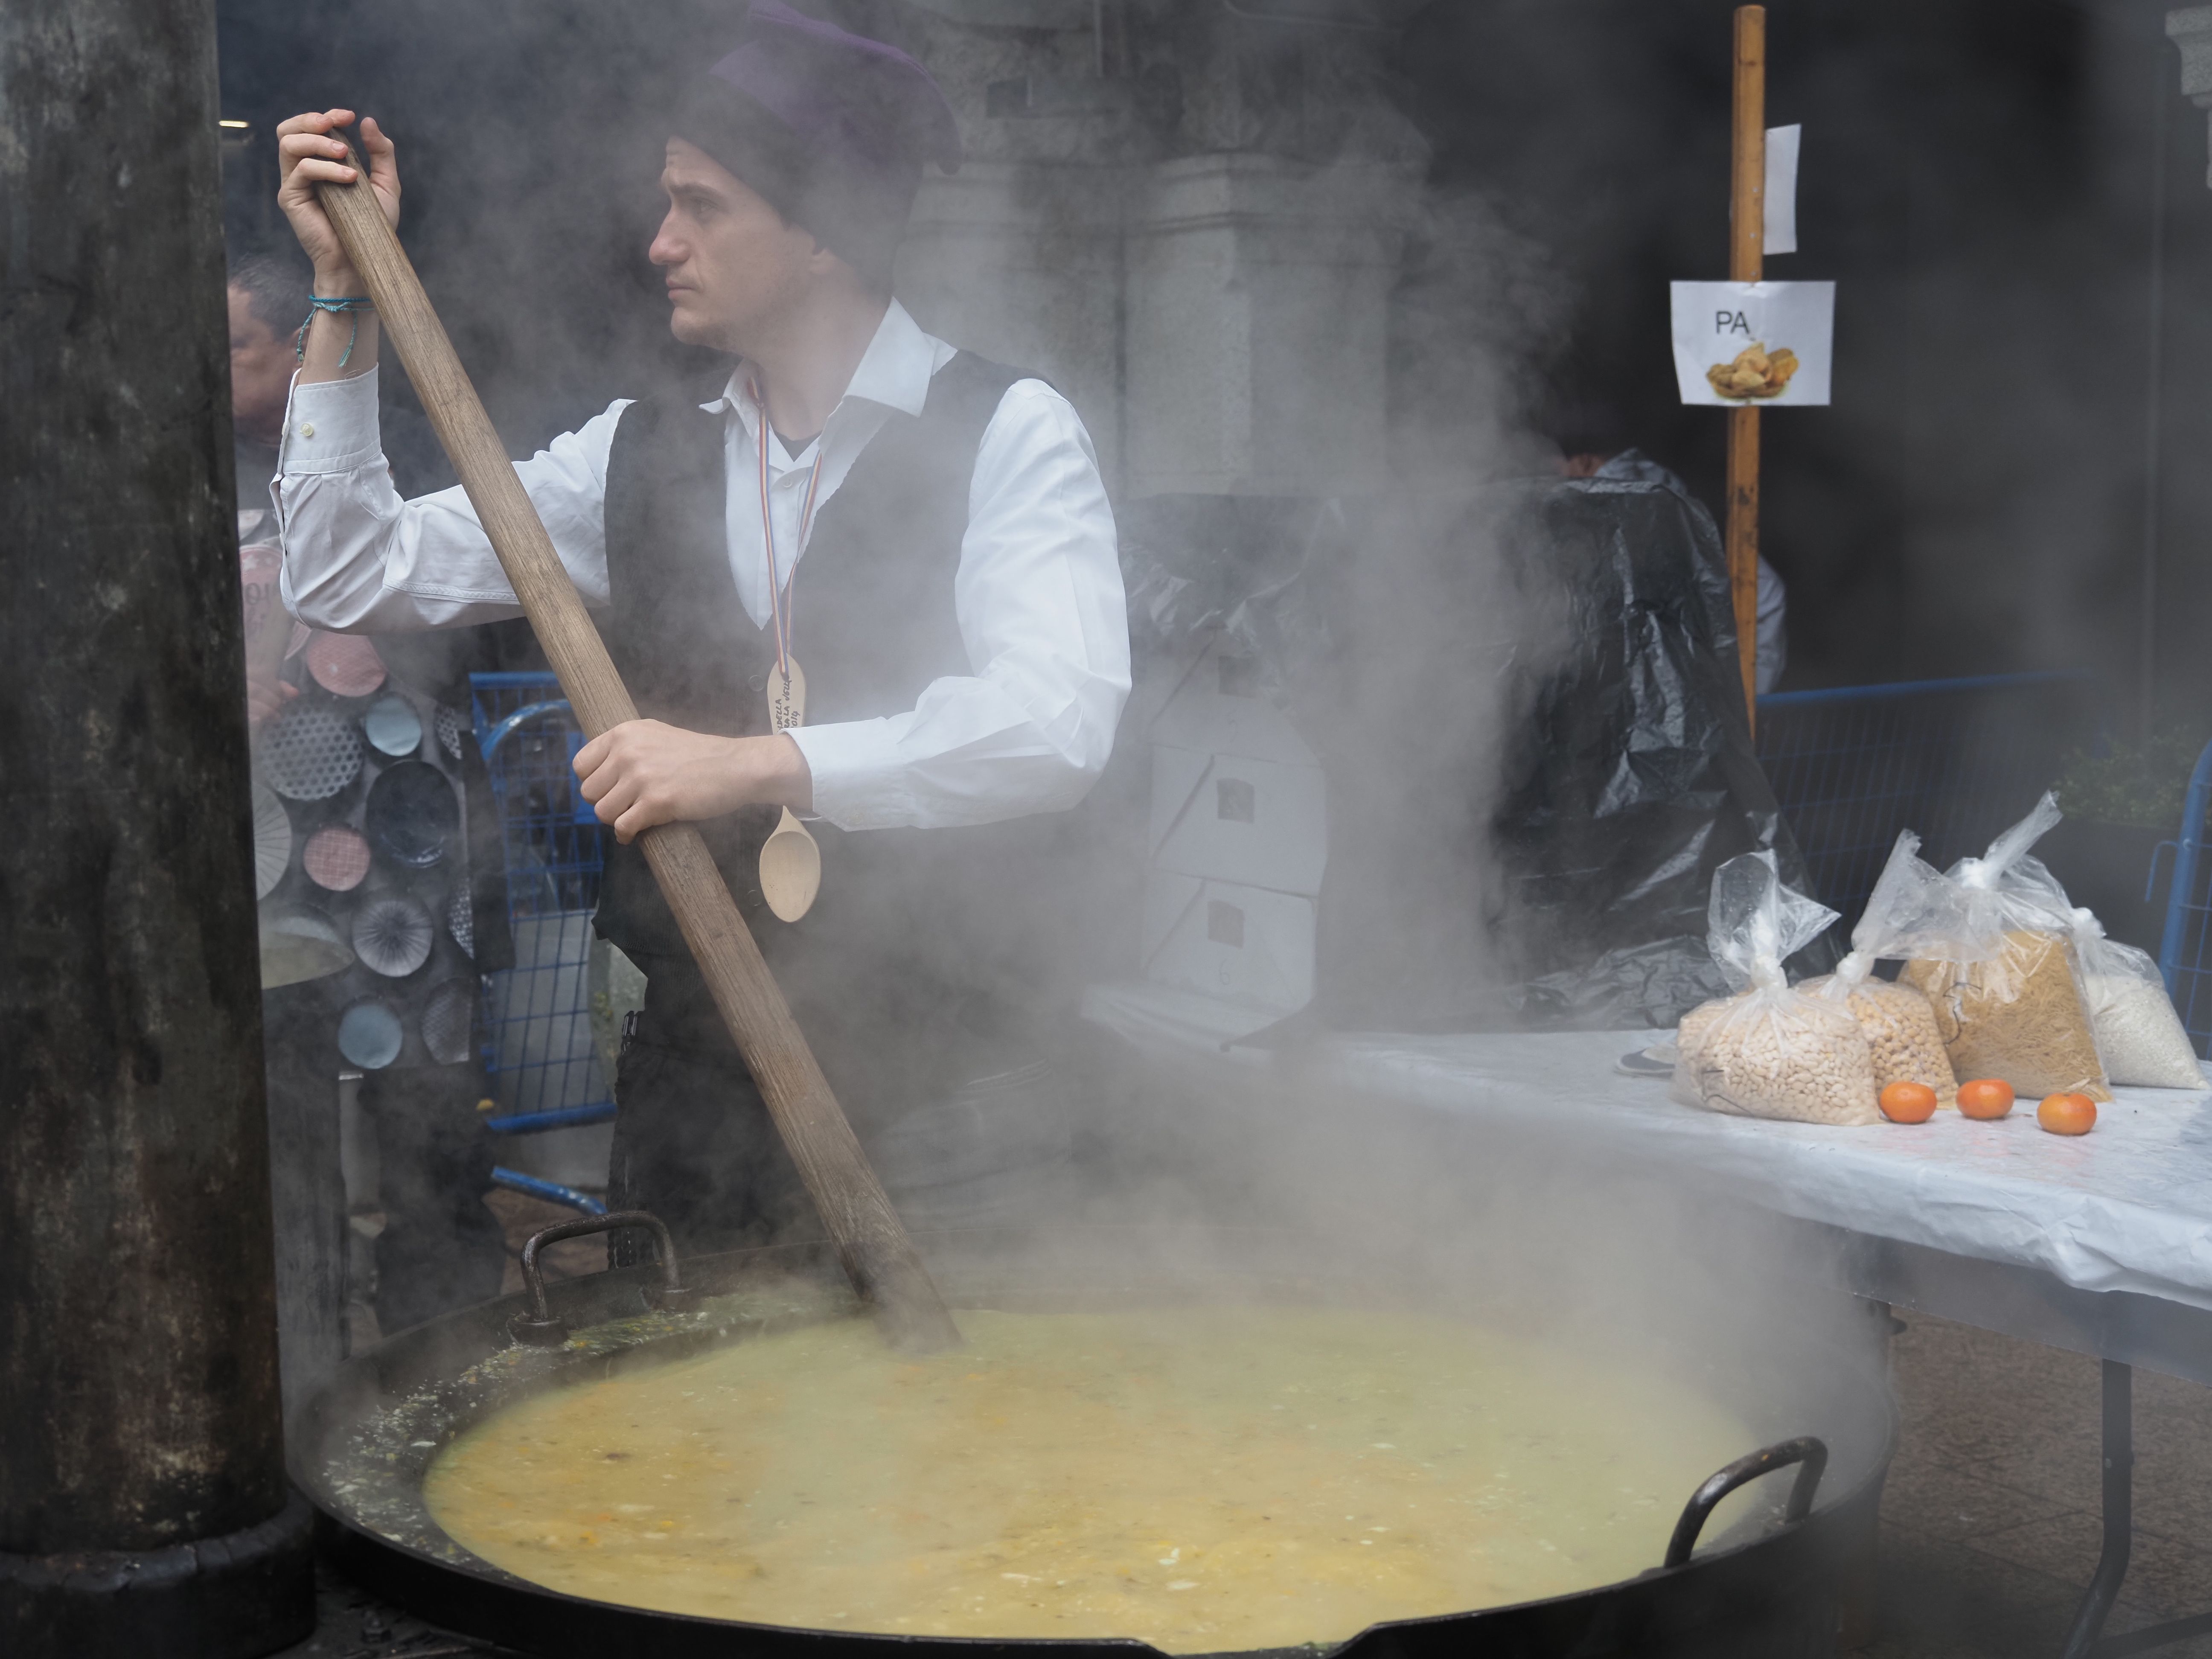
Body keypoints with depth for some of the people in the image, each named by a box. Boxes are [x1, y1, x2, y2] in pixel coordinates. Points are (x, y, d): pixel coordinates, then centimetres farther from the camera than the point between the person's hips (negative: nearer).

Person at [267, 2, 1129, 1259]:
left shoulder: (1009, 434, -5)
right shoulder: (637, 455, 10)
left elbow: (1058, 723, -20)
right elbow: (352, 577, 11)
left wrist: (757, 763, -27)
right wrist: (347, 290, 6)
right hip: (699, 1088, 4)